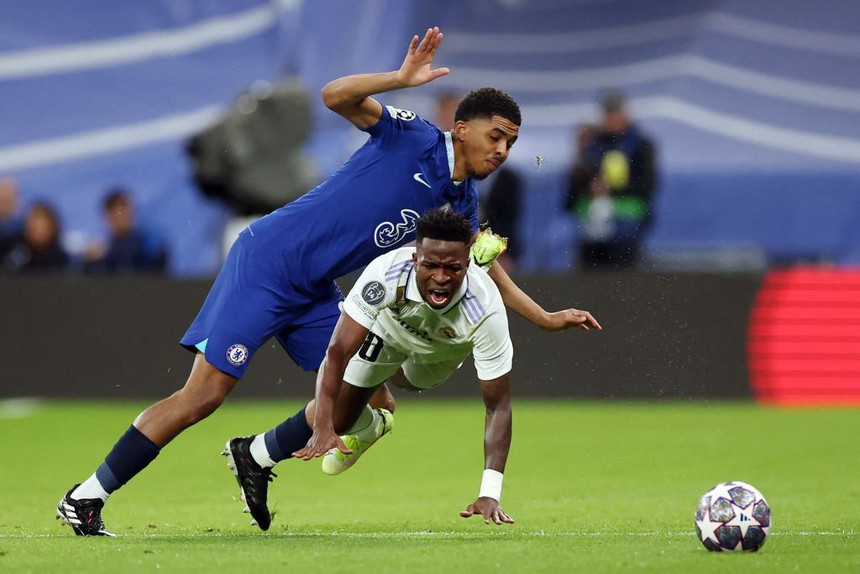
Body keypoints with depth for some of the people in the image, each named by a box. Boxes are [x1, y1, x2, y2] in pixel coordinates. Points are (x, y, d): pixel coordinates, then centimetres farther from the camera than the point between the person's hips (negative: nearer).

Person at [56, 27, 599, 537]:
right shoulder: (410, 136, -10)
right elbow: (336, 95, -22)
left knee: (374, 405, 1)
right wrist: (402, 79, -33)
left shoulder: (461, 204, 11)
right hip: (266, 261, -8)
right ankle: (86, 497, -9)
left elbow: (488, 269, 25)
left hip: (314, 295, 8)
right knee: (204, 394, -16)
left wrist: (547, 318, 22)